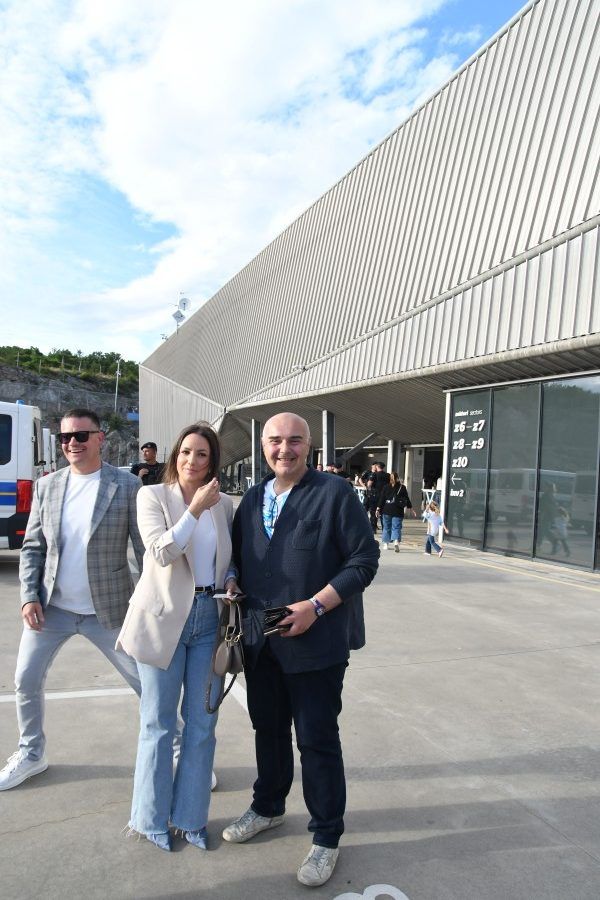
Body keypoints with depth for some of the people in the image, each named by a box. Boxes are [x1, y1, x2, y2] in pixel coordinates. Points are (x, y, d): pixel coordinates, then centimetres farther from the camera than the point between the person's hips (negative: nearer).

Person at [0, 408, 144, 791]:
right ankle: (31, 754, 40)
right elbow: (32, 547, 7)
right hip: (51, 607, 4)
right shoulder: (47, 486, 2)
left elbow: (146, 549, -8)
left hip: (108, 609, -3)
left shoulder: (127, 486, -10)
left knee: (149, 683, 4)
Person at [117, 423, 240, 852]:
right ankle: (153, 818, 29)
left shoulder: (224, 503, 5)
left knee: (201, 721, 12)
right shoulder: (153, 495, -5)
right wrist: (196, 509, -21)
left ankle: (191, 815, 30)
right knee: (159, 722, 10)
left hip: (211, 618, 4)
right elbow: (162, 551, -18)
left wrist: (232, 579, -3)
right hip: (164, 618, -3)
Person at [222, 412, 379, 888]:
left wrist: (315, 606, -19)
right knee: (268, 729, 21)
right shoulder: (253, 499, 9)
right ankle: (268, 808, 45)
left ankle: (326, 838, 27)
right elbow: (239, 560, 18)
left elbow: (364, 559, -13)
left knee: (317, 740, 6)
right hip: (261, 640, 6)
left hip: (316, 641, -5)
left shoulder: (335, 493, -11)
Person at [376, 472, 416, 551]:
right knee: (396, 528, 0)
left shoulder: (385, 487, 2)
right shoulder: (402, 488, 2)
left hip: (387, 510, 1)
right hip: (398, 512, -1)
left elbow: (381, 498, 1)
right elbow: (407, 499, 7)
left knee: (387, 527, 13)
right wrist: (411, 509, 16)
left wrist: (378, 508, 4)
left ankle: (385, 543, 18)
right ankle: (396, 542, -21)